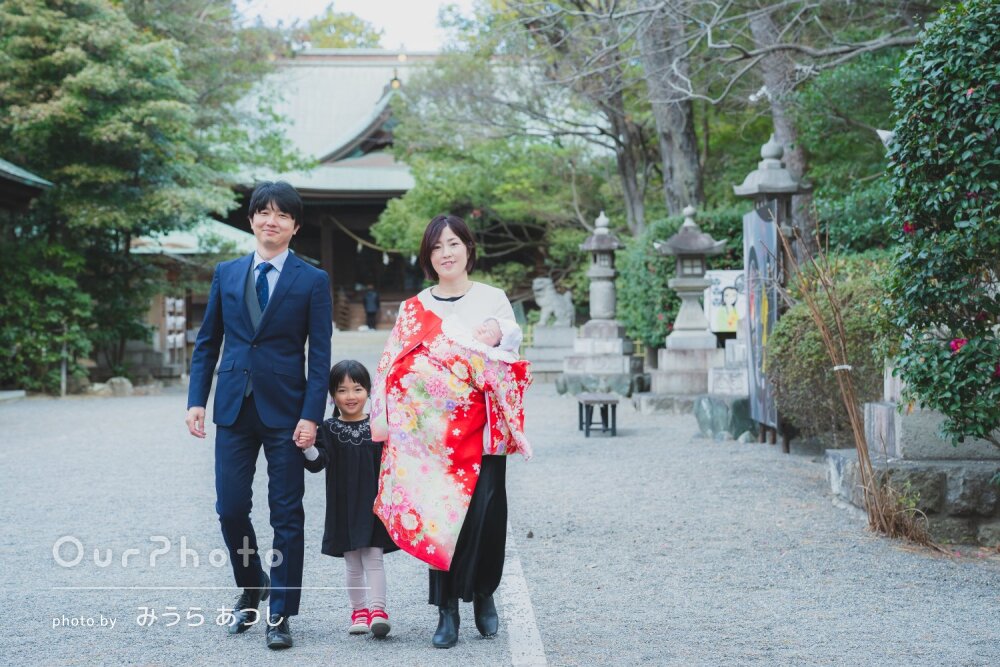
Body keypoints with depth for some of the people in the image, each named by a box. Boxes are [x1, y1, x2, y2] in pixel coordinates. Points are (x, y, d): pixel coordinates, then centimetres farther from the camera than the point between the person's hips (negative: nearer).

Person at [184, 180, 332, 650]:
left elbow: (319, 355, -3)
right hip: (234, 408, 3)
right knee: (230, 508, 3)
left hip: (285, 411, -3)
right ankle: (251, 588, 29)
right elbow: (207, 342, 12)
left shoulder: (312, 281, 1)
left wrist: (311, 416, -12)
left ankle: (280, 616, 10)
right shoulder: (226, 274, 10)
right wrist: (196, 400, 2)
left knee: (287, 514, 1)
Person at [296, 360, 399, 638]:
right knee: (353, 564, 10)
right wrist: (308, 448, -28)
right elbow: (318, 462, -11)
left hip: (374, 503, -1)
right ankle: (359, 610, 21)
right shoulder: (329, 429, -1)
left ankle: (377, 610, -8)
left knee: (373, 558, -5)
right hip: (344, 507, 1)